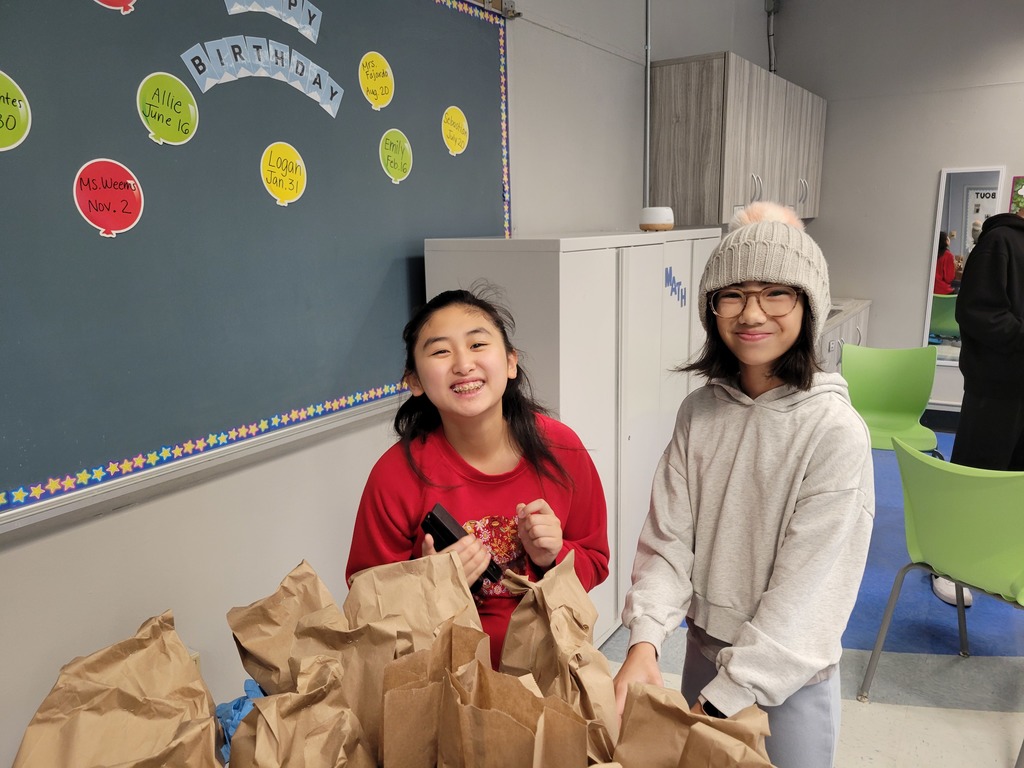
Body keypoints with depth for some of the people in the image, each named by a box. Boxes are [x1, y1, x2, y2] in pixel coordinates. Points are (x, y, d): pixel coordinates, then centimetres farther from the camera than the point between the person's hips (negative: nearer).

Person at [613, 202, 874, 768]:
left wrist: (728, 697, -21)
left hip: (791, 673, -4)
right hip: (703, 649, 4)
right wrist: (644, 640, -21)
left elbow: (807, 586, -21)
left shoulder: (836, 431, -20)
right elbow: (667, 537, -8)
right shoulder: (699, 412, -7)